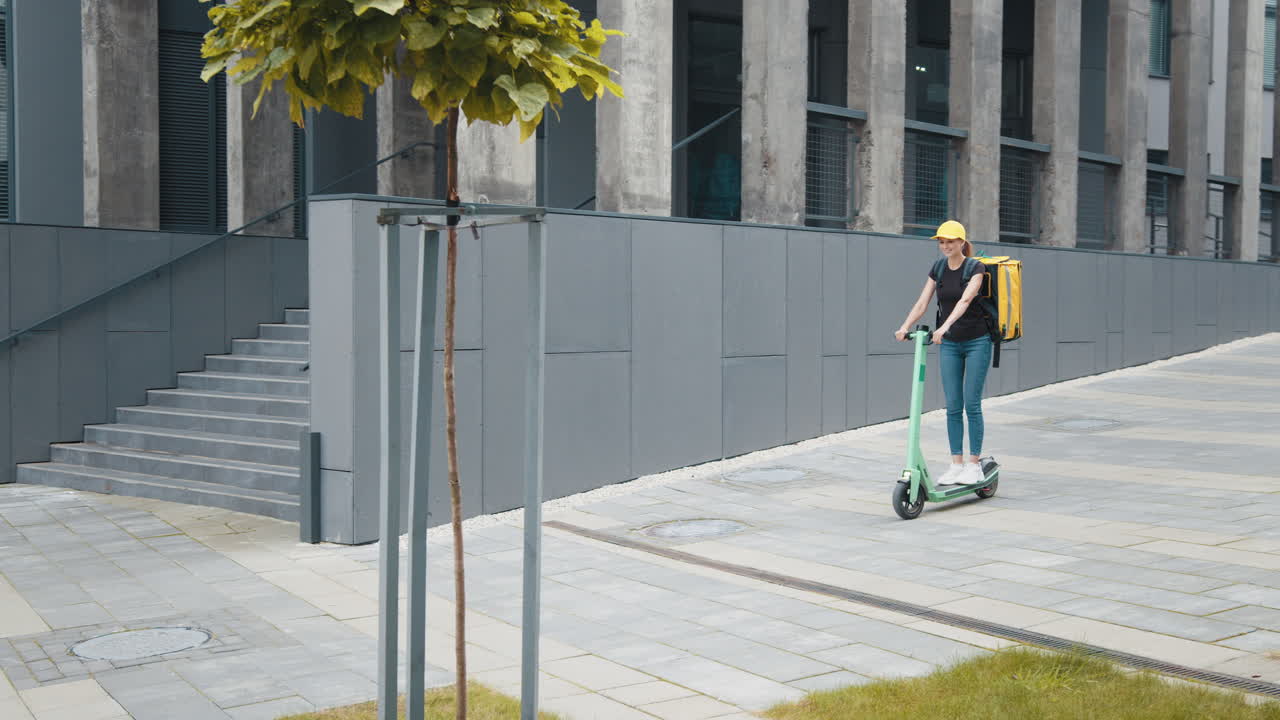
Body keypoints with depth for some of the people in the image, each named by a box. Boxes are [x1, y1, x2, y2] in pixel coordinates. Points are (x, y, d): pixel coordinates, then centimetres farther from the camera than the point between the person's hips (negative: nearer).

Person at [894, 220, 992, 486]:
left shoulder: (975, 268, -11)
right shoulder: (938, 269, 4)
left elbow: (965, 299, -27)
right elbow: (922, 303, -3)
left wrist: (945, 326, -41)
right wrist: (904, 327, -20)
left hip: (976, 342, -5)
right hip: (949, 344, 5)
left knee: (971, 404, -4)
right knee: (953, 406, 3)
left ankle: (974, 464, 5)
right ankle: (956, 464, 8)